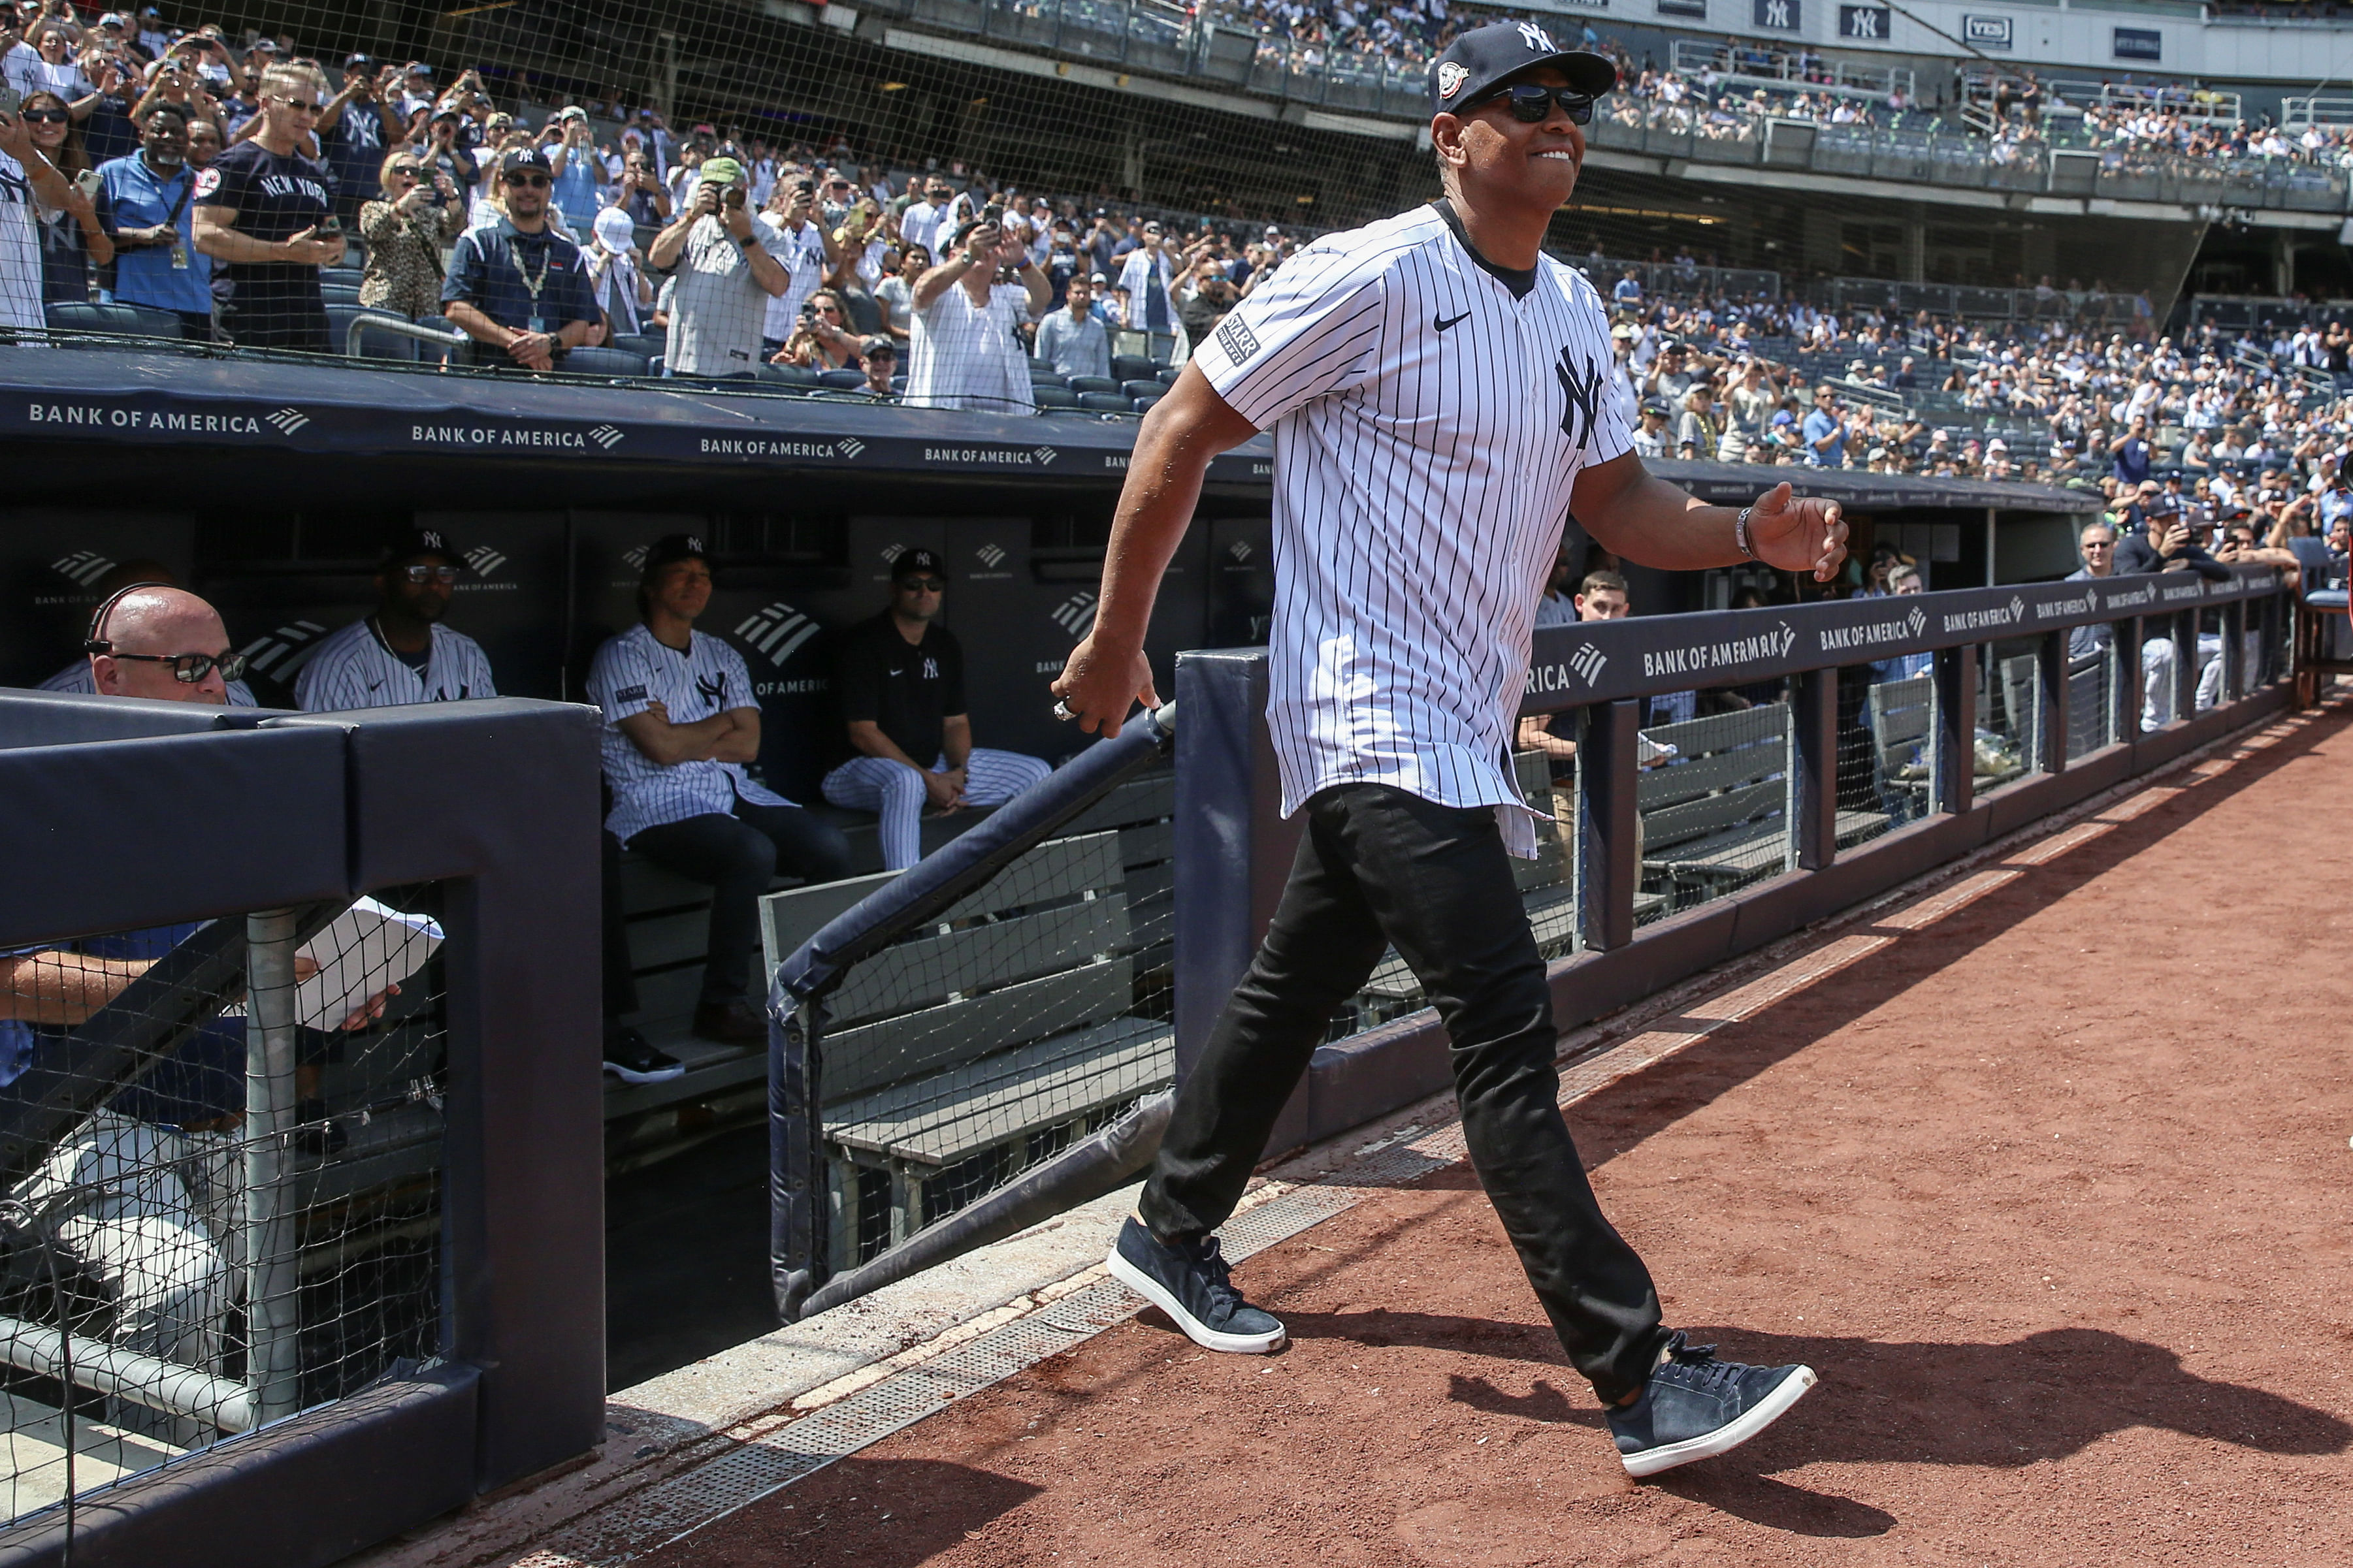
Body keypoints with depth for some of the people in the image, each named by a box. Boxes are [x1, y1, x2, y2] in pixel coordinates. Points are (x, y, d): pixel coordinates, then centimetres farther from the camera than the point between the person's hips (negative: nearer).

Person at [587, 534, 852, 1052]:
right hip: (658, 808, -6)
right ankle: (720, 1004, -21)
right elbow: (662, 749, -12)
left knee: (829, 845, -18)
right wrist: (721, 724, 5)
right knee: (753, 854, -34)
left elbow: (748, 745, 7)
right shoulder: (621, 657, 0)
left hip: (735, 793, 6)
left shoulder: (723, 657, 20)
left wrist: (681, 737, -5)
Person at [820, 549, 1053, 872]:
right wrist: (929, 781, -21)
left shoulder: (946, 646, 11)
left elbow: (956, 721, 13)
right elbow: (863, 733, -16)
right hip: (868, 768, -7)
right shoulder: (864, 645, -11)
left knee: (1037, 774, -2)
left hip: (936, 765, 7)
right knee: (906, 783, -44)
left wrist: (958, 773, -9)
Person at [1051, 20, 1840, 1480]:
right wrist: (1117, 638, -6)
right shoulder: (1371, 277, -12)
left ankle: (1173, 1236, 37)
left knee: (1303, 982, 19)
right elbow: (1182, 431, -9)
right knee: (1507, 1021, -14)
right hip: (1374, 715, -9)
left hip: (1465, 727, 9)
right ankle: (1645, 1380, -11)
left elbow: (1617, 499, 16)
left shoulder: (1573, 311, 13)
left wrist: (1753, 533, -3)